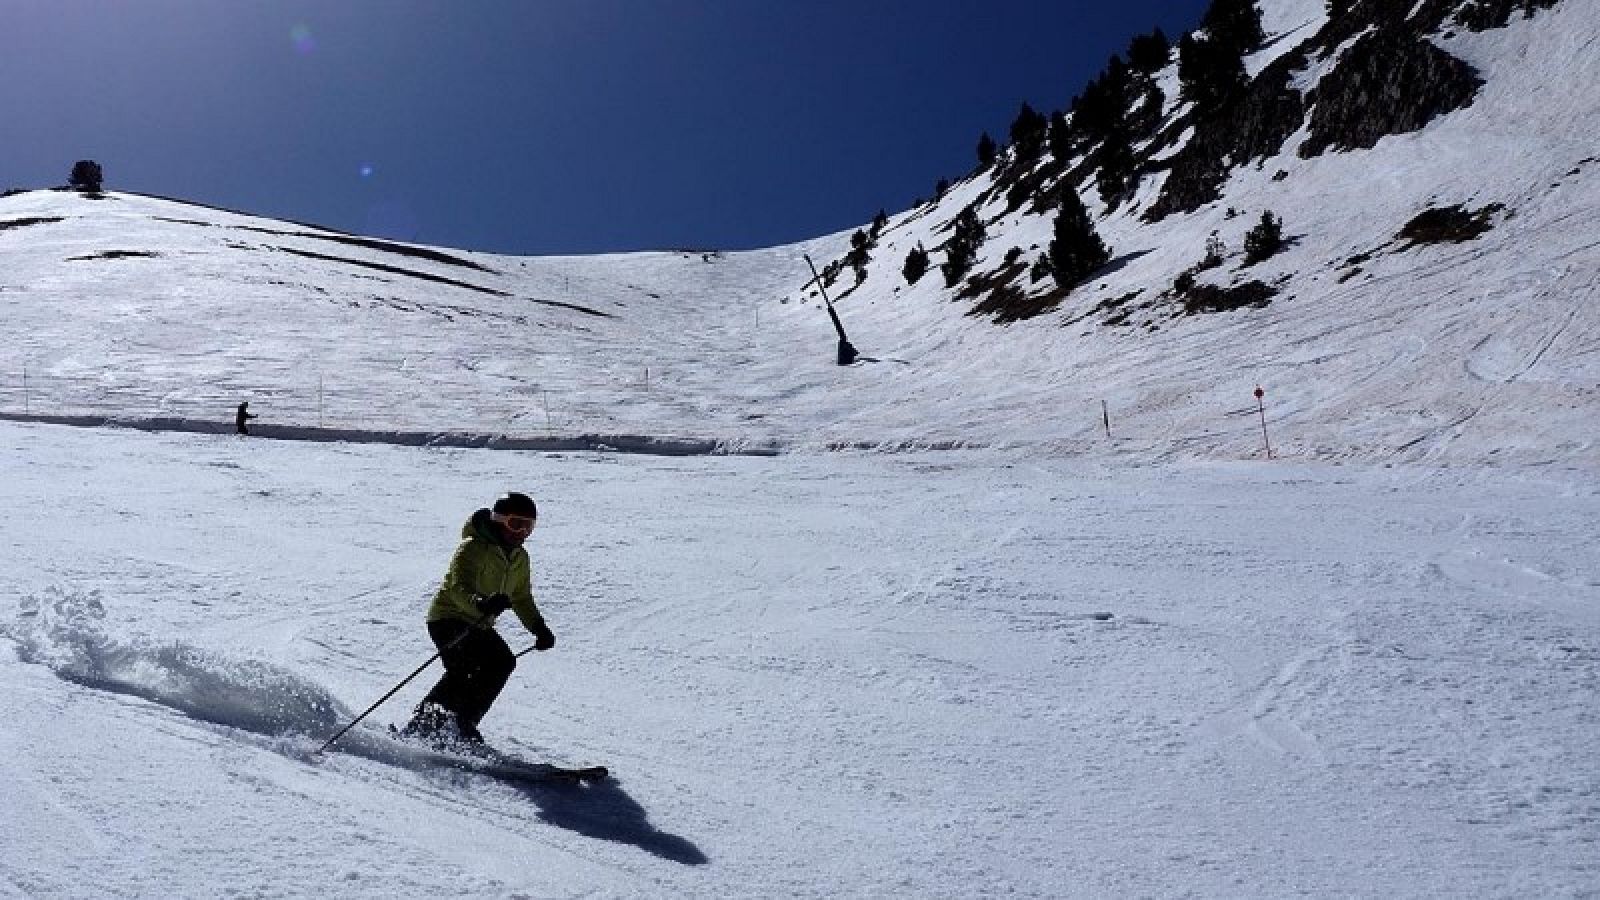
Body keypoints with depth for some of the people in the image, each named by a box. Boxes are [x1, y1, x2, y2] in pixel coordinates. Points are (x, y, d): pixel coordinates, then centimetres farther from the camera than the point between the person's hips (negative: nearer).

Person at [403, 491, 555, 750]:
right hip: (448, 619, -8)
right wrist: (481, 605, -52)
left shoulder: (520, 558, 8)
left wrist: (538, 627, 6)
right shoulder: (472, 549, -17)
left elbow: (521, 598, 19)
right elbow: (459, 588, -32)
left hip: (478, 625, 8)